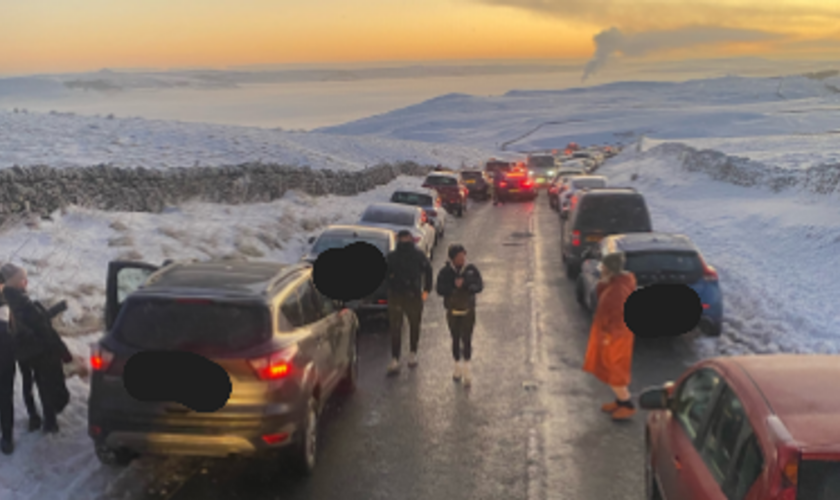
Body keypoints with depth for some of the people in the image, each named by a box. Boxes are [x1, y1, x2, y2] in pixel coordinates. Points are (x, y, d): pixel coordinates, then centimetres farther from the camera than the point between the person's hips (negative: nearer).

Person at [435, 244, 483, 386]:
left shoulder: (471, 269, -4)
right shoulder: (445, 272, -7)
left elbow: (479, 286, -11)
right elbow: (440, 290, -13)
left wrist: (466, 285, -28)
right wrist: (454, 286, -27)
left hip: (468, 310, -1)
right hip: (453, 311, 1)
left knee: (467, 339, -9)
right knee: (455, 340, 12)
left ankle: (466, 371, -3)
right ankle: (457, 367, 29)